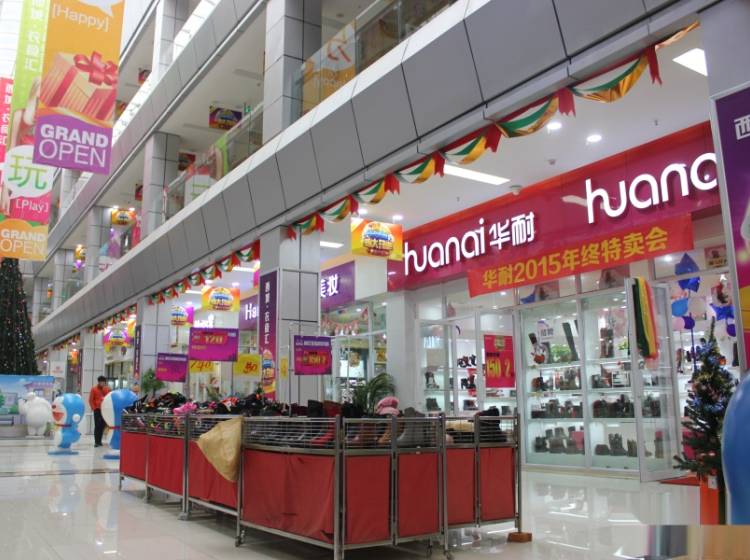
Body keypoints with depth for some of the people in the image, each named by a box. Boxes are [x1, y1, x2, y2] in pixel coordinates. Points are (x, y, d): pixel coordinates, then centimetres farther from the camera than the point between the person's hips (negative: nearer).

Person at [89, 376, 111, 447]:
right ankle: (96, 442, -2)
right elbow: (90, 400, -1)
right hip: (97, 410, -4)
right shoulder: (94, 389, -1)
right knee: (97, 426, -6)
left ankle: (99, 441, 15)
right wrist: (94, 408, -8)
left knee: (102, 426, 6)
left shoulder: (107, 389, 9)